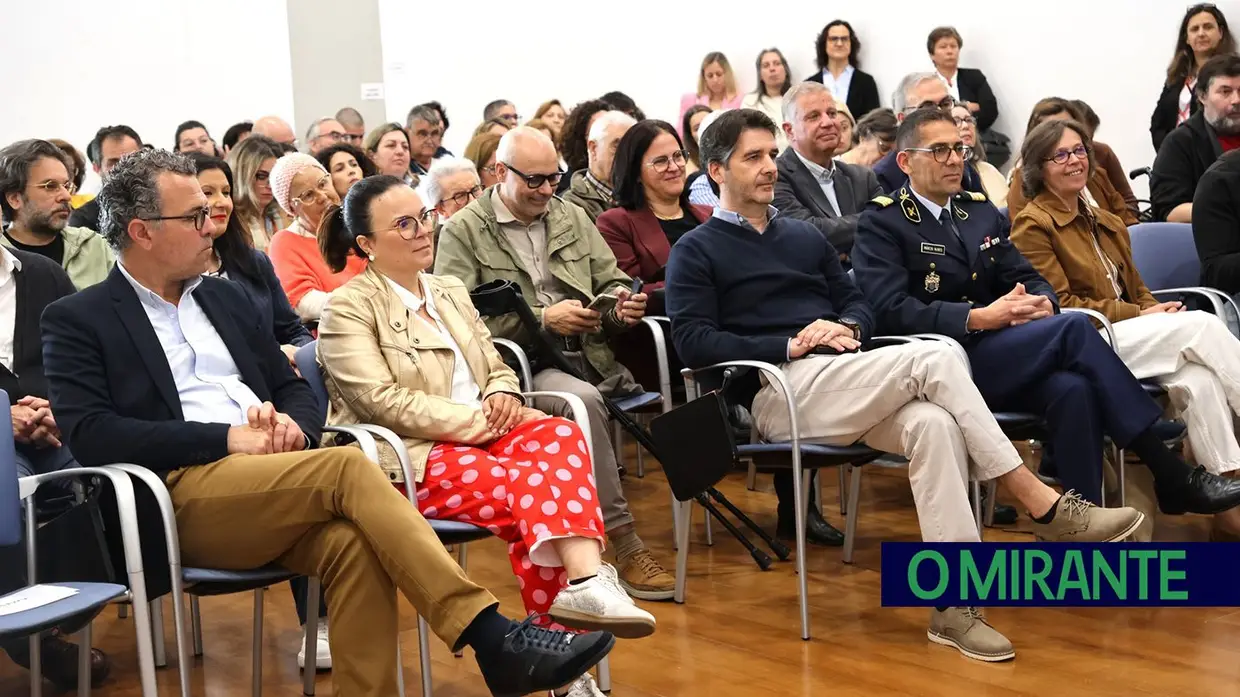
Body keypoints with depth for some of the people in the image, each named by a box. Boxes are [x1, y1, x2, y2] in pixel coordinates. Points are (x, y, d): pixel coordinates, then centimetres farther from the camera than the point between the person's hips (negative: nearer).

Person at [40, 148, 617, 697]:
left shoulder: (224, 298, 23)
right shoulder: (77, 320, 5)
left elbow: (294, 388, 23)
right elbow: (90, 435, -9)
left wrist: (293, 425, -3)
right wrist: (228, 438, -15)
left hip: (270, 485, 5)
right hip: (180, 493, -5)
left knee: (353, 543, -29)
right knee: (348, 467, -28)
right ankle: (492, 638, -31)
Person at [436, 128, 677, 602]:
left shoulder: (573, 218, 22)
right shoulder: (462, 232, 4)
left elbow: (612, 282, 24)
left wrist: (622, 305, -2)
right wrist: (542, 318, -14)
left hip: (585, 355, 6)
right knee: (582, 399, -34)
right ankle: (625, 545, -30)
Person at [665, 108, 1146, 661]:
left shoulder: (804, 237, 27)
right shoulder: (696, 252, 8)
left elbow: (859, 305, 24)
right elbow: (694, 341, -5)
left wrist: (847, 328, -1)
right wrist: (789, 346, -14)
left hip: (841, 379, 5)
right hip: (778, 393, -5)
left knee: (932, 423, -29)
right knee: (931, 359, -26)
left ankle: (952, 602, -33)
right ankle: (1048, 509, -23)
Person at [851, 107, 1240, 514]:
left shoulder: (982, 213, 21)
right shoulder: (881, 224, -1)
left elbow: (1027, 279, 17)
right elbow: (891, 310, -14)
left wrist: (1043, 302, -8)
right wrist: (978, 317, -21)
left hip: (993, 357, 6)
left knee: (1073, 388, -28)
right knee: (1075, 328, -23)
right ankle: (1172, 476, -20)